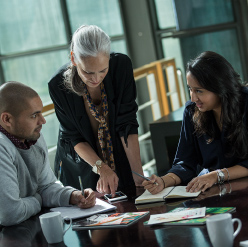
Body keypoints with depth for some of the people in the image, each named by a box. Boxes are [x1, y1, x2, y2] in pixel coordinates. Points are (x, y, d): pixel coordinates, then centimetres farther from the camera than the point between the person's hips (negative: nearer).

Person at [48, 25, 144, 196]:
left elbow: (127, 125, -18)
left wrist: (139, 176, -22)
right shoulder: (59, 85, -22)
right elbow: (74, 138, -14)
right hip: (80, 168, -1)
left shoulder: (121, 66, -20)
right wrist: (102, 169, -28)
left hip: (122, 162, 1)